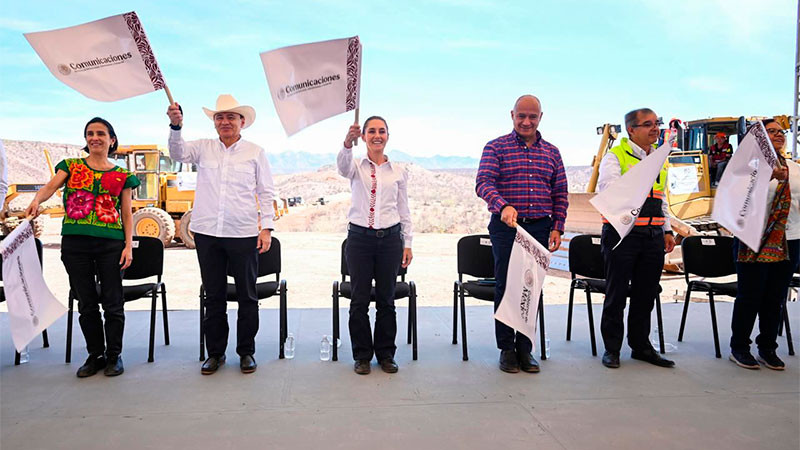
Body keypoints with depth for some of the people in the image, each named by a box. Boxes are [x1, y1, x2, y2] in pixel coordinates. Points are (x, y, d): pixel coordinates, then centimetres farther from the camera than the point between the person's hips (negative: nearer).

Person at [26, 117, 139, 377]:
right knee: (86, 303, 8)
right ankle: (95, 355, 22)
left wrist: (129, 246, -2)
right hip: (75, 243, 1)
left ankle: (114, 355, 17)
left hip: (110, 243, -1)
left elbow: (127, 214, 7)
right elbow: (51, 186, -10)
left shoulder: (121, 176, 8)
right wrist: (37, 200, -32)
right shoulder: (70, 166, 9)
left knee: (113, 302, 2)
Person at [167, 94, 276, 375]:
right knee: (214, 296, 11)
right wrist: (176, 127, -26)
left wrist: (266, 228, -2)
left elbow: (266, 193, 5)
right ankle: (215, 352, 23)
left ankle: (246, 352, 20)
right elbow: (178, 154, -8)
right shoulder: (204, 148, 9)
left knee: (247, 296, 6)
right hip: (207, 233, 2)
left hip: (243, 235, -2)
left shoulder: (255, 153, 5)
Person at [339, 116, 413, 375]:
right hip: (359, 237, -1)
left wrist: (407, 243, 6)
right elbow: (342, 166, -22)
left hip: (390, 238, 1)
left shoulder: (399, 172, 8)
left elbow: (404, 210, 10)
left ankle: (386, 354, 21)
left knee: (386, 299, 7)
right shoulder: (356, 167, 4)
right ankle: (362, 355, 17)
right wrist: (347, 143, -42)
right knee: (359, 299, 3)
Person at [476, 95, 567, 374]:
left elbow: (560, 194, 14)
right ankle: (506, 349, 13)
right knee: (505, 286, 1)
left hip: (539, 229, 3)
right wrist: (503, 206, -30)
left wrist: (557, 228, 4)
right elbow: (483, 183, -13)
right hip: (505, 227, -3)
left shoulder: (551, 152, 13)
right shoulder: (496, 148, 1)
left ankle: (524, 348, 18)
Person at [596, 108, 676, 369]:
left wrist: (667, 231, 16)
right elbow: (607, 186, -20)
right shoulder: (615, 156, -3)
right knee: (617, 294, 2)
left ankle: (641, 345, 26)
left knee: (646, 294, 12)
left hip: (653, 235, 6)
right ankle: (612, 348, 14)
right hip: (622, 233, -6)